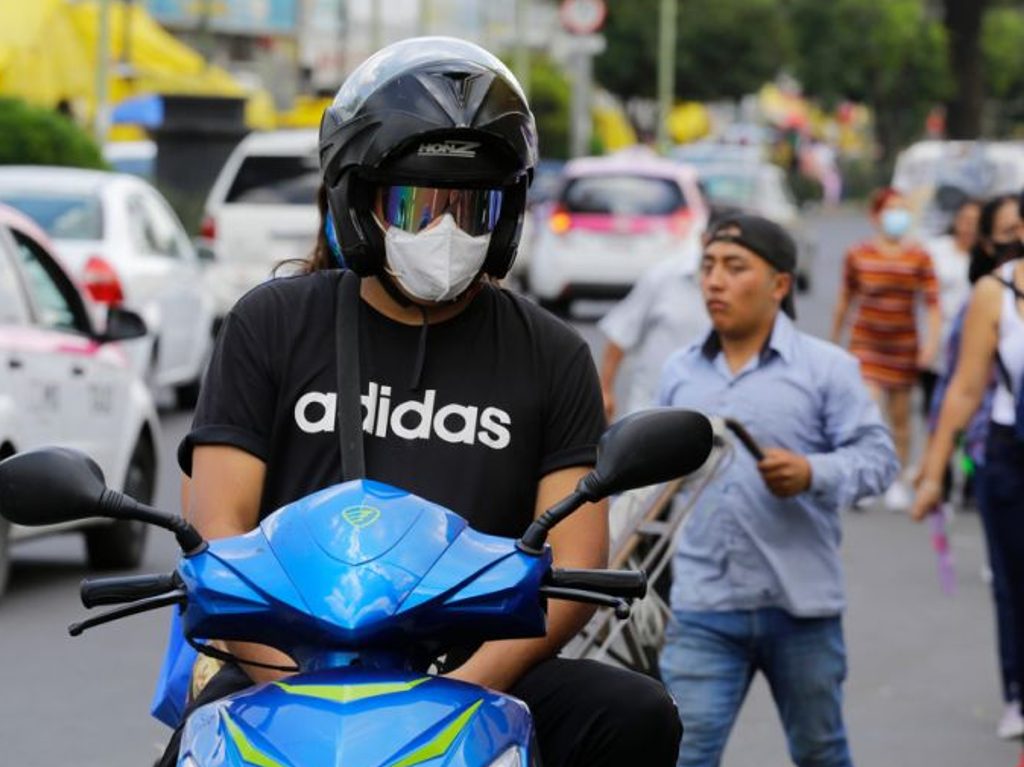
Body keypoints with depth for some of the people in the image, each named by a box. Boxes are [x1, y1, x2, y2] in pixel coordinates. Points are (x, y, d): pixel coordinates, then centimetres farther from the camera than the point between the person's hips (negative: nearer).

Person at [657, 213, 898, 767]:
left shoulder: (827, 368, -2)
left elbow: (877, 456, -7)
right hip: (703, 609, 2)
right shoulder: (679, 373, 10)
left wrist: (813, 474, -25)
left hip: (800, 607, -2)